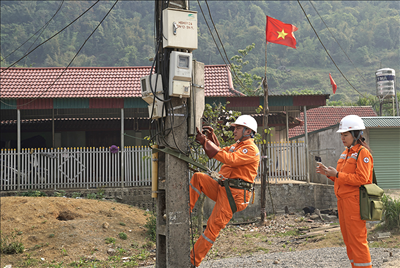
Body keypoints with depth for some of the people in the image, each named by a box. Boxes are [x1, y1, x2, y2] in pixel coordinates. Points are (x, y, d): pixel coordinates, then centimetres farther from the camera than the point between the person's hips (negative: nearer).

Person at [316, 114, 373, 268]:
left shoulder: (363, 153, -10)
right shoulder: (346, 153, 18)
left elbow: (361, 178, -20)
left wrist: (337, 174, -19)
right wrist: (328, 173, 5)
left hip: (354, 201, -9)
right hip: (342, 200, 9)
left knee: (357, 238, -5)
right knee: (347, 238, 13)